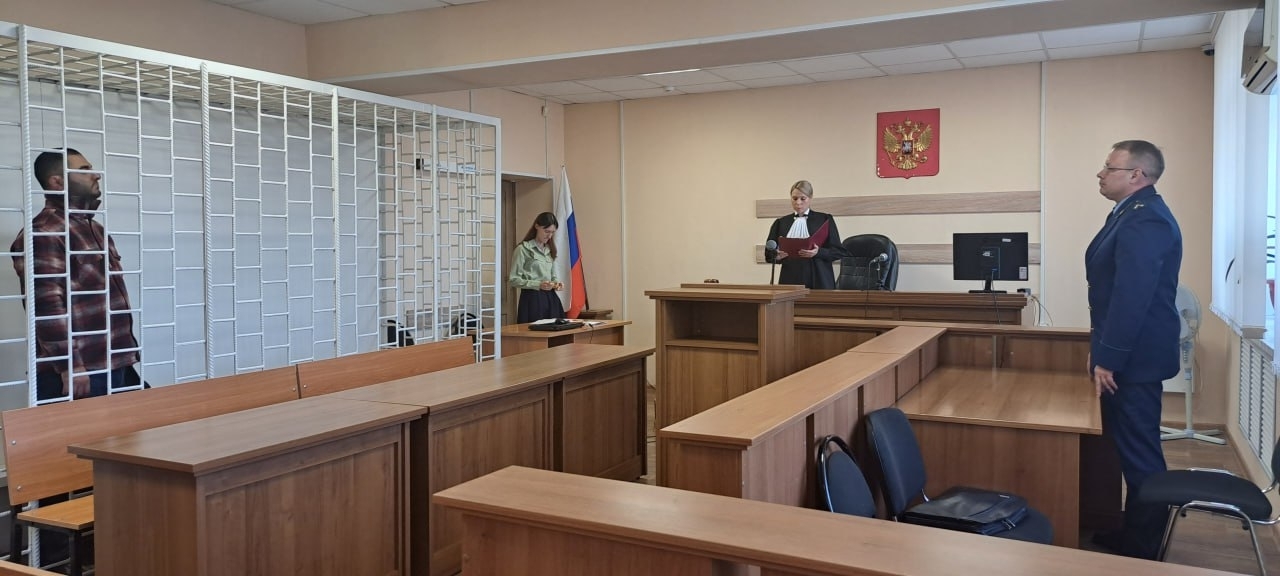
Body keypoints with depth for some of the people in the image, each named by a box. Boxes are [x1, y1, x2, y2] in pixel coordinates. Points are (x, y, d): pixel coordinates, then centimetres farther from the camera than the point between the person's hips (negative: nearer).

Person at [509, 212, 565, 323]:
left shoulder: (550, 250, 15)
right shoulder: (523, 249, -5)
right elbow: (513, 280, -8)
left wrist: (556, 282, 0)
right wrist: (538, 285, -18)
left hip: (550, 298, 6)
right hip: (532, 298, -6)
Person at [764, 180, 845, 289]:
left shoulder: (825, 220, 6)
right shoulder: (780, 223, 13)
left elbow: (838, 251, 2)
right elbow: (769, 254, 11)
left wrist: (818, 252, -16)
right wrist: (777, 256, -11)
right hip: (790, 281, 2)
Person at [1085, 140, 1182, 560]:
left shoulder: (1144, 219, -20)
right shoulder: (1133, 213, 13)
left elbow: (1132, 296, -25)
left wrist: (1108, 358, -22)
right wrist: (1104, 347, 22)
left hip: (1133, 354, -10)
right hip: (1127, 349, 10)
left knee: (1138, 449, 0)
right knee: (1132, 445, 17)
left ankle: (1143, 548, 12)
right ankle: (1137, 532, 29)